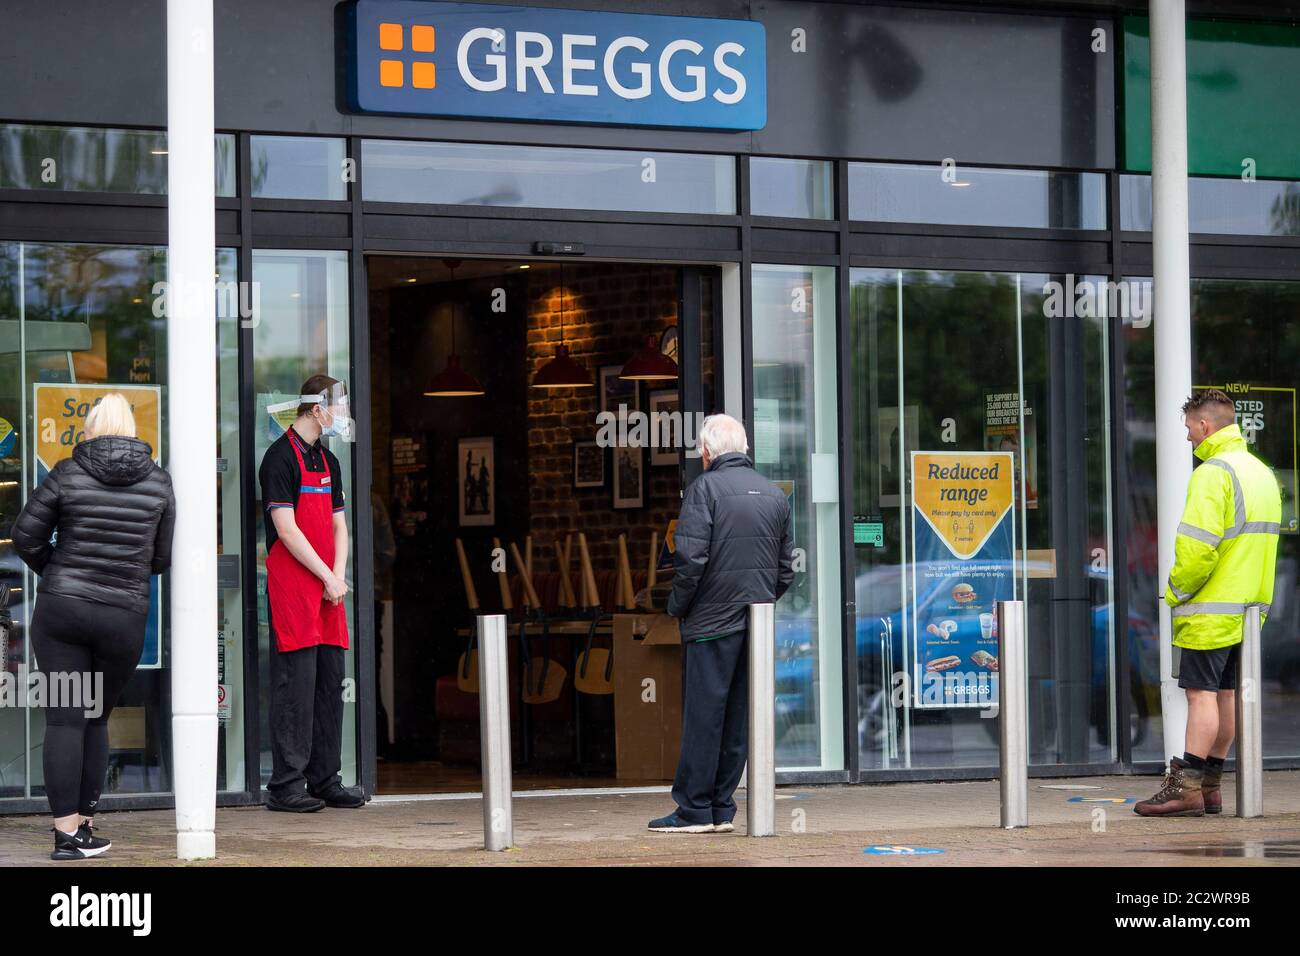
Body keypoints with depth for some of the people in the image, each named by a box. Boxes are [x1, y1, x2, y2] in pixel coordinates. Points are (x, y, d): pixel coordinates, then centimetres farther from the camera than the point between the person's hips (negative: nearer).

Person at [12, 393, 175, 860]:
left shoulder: (68, 474, -4)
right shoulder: (158, 481, 1)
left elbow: (25, 537, -1)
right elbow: (163, 556, 9)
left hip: (61, 610, -1)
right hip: (124, 616, 1)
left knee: (64, 719, 0)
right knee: (96, 718, 15)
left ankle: (67, 833, -5)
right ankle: (84, 825, 16)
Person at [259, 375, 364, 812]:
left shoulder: (328, 461, 19)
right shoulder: (281, 457, -8)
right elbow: (286, 530, -14)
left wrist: (339, 577, 3)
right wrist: (327, 577, -11)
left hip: (328, 590, 8)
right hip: (291, 587, -8)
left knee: (331, 681, 7)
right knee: (296, 681, -10)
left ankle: (325, 779, 12)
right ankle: (286, 785, -8)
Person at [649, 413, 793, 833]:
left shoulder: (705, 488, -8)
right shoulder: (774, 493, 13)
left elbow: (690, 558, -16)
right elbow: (786, 567, 15)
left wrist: (677, 606, -3)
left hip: (712, 621, -6)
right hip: (757, 623, 6)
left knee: (702, 718, -3)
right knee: (739, 719, 8)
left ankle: (694, 810, -2)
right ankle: (722, 809, 10)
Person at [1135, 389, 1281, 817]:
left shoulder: (1214, 472, -14)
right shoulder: (1261, 472, 16)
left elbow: (1198, 545, -22)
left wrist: (1177, 590, -9)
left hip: (1212, 607, -9)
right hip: (1249, 605, 9)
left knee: (1201, 692, -10)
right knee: (1226, 692, 10)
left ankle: (1187, 786, -12)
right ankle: (1210, 784, 13)